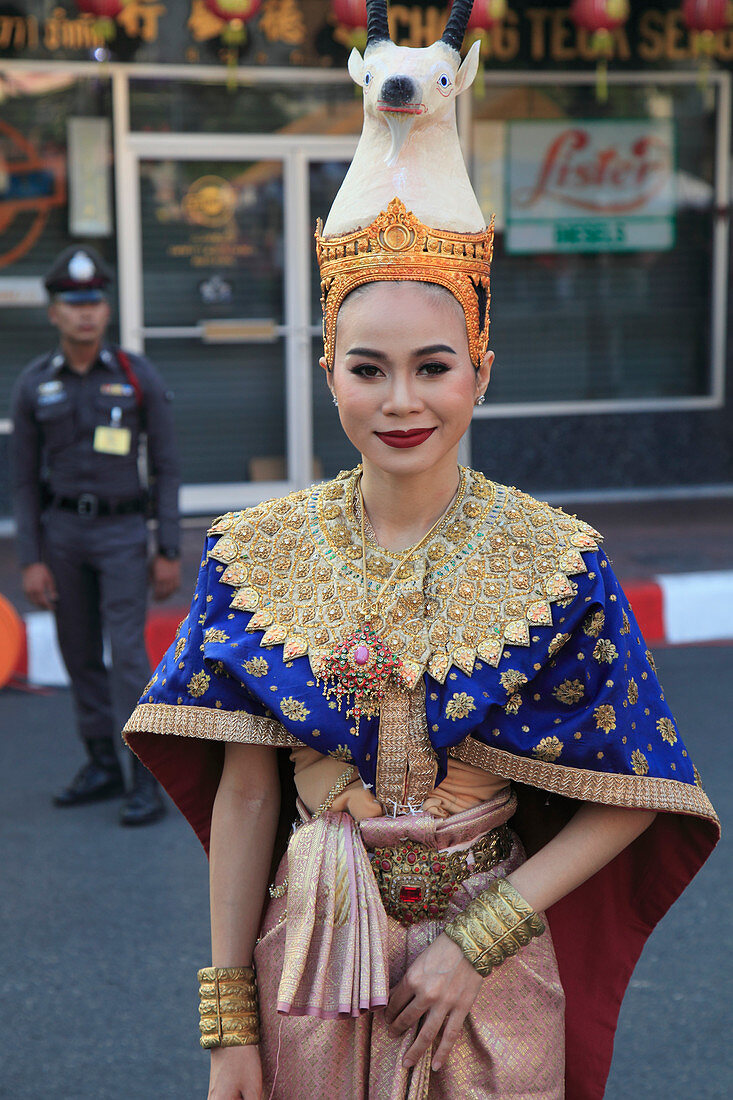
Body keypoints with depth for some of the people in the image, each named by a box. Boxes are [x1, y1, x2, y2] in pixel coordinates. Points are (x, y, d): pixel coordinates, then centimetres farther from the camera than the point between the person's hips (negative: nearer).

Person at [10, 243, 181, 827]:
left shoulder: (139, 376, -8)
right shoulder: (33, 384, -2)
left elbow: (166, 467, -4)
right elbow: (26, 479, 3)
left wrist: (170, 553, -7)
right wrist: (31, 561, -4)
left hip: (122, 531, -3)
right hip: (61, 530, 3)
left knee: (128, 654, -11)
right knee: (81, 654, 10)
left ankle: (146, 783, -6)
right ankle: (103, 766, 23)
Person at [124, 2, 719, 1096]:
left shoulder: (560, 565, -12)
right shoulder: (258, 553, -8)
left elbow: (628, 800, -6)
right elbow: (242, 791, -4)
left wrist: (476, 942, -14)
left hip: (490, 972, -1)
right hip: (310, 964, 1)